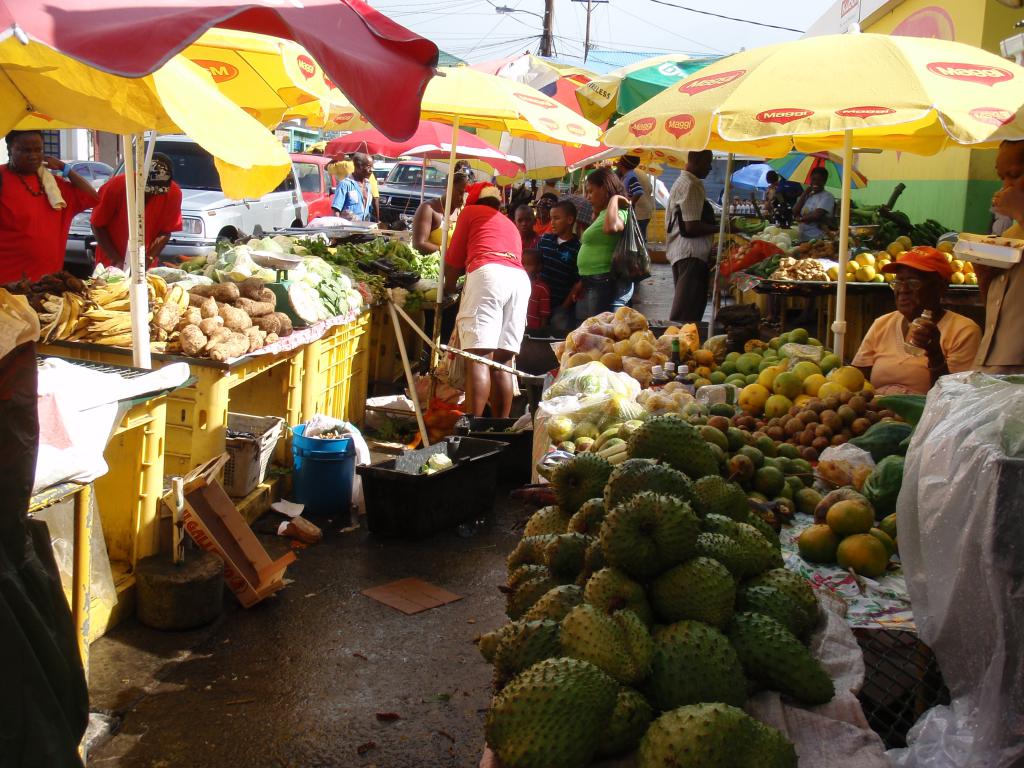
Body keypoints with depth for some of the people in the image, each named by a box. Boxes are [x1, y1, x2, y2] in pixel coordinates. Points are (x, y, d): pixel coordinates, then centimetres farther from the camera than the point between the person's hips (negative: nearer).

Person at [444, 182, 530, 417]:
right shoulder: (510, 224, 37)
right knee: (501, 361, 7)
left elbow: (453, 261, 18)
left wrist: (448, 286, 35)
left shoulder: (470, 212, 21)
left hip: (487, 275, -5)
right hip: (520, 279, 6)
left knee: (478, 357, -13)